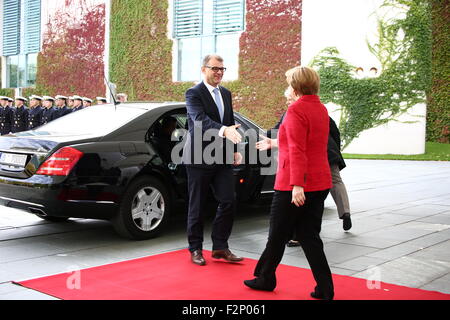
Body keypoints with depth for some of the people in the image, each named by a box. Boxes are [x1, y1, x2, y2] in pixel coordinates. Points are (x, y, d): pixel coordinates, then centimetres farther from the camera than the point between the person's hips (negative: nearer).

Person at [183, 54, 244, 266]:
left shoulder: (226, 94, 14)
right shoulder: (194, 93, -9)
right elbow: (201, 120, -25)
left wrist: (235, 150, 8)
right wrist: (224, 130, -42)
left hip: (223, 157, 6)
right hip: (199, 158, -6)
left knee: (228, 202, 0)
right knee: (197, 206, 5)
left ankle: (220, 247, 13)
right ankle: (195, 249, 18)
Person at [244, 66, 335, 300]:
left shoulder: (296, 110, -14)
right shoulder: (321, 109, 12)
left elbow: (297, 151, -23)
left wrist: (297, 184, -26)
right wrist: (276, 143, 38)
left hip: (294, 185, -8)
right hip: (320, 182, 8)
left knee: (278, 234, 9)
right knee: (310, 235, 11)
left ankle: (265, 279, 25)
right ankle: (324, 289, 10)